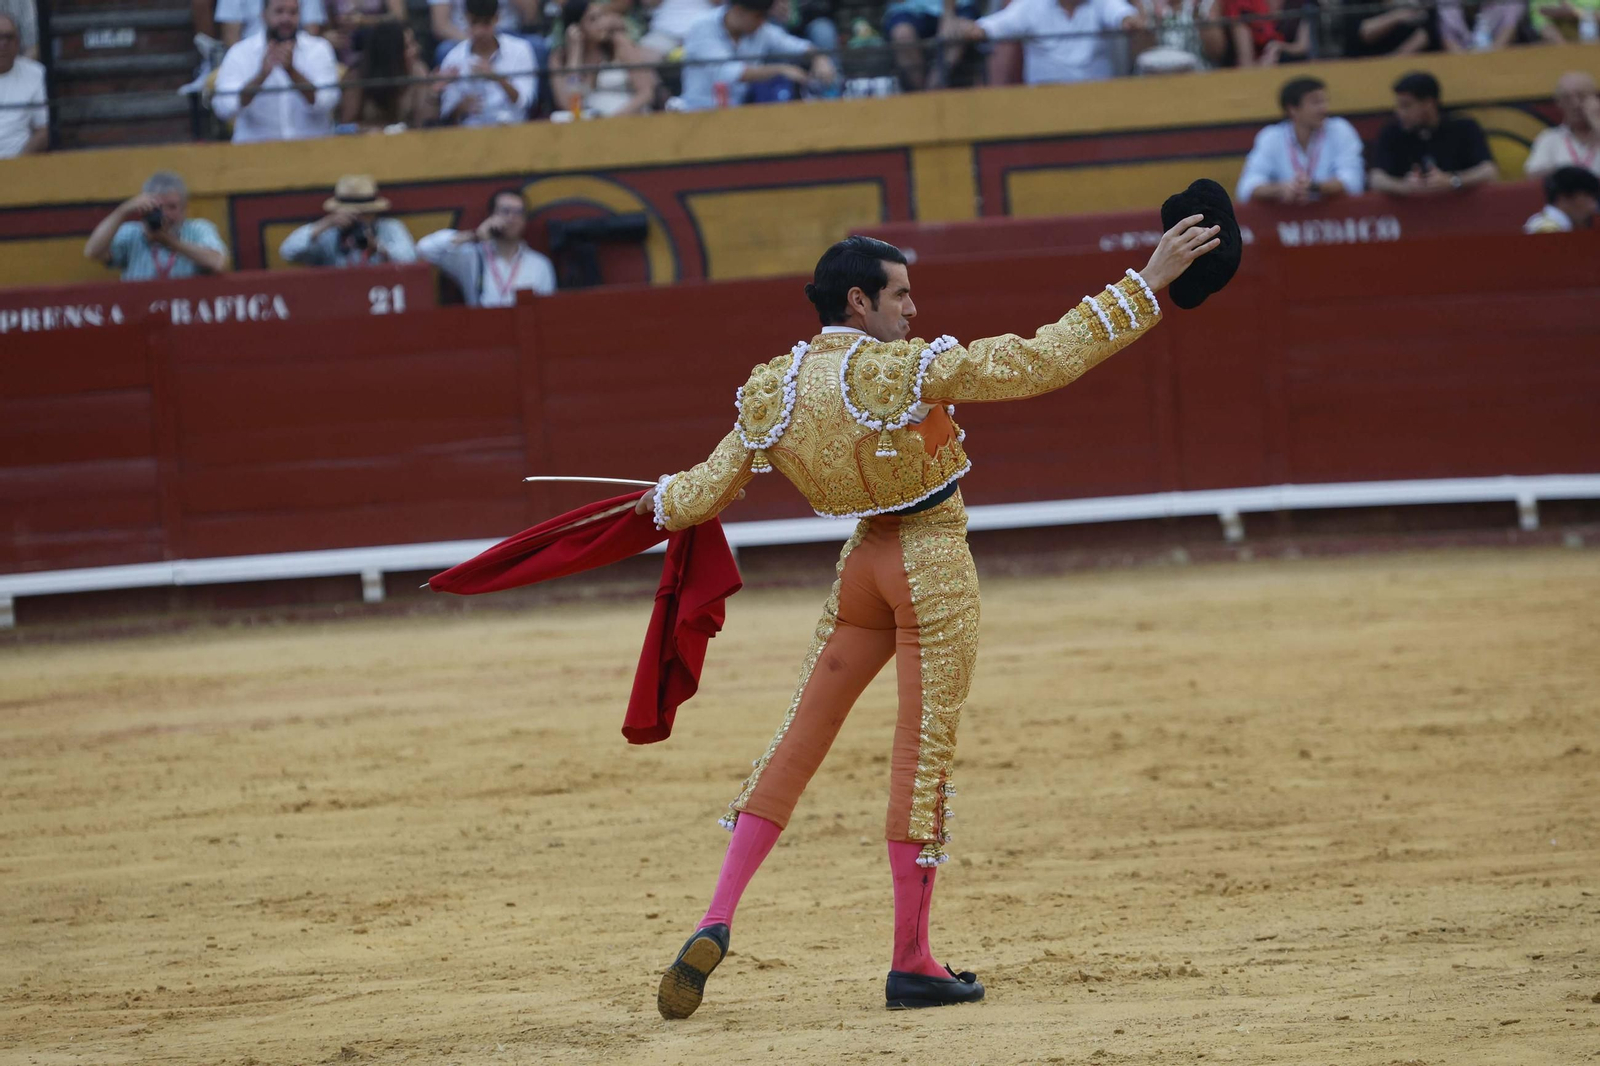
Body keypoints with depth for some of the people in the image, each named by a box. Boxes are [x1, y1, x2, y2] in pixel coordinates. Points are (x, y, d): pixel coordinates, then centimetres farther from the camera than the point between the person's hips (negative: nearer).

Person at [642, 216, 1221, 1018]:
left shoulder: (771, 391, -4)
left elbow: (706, 494, 3)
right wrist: (1146, 284, -17)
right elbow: (1047, 359, -21)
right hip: (935, 566, -5)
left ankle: (715, 924, 1)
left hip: (863, 562, 5)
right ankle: (912, 965, 8)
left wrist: (662, 499, 27)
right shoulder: (909, 371, -20)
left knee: (798, 741, 12)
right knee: (925, 751, 1)